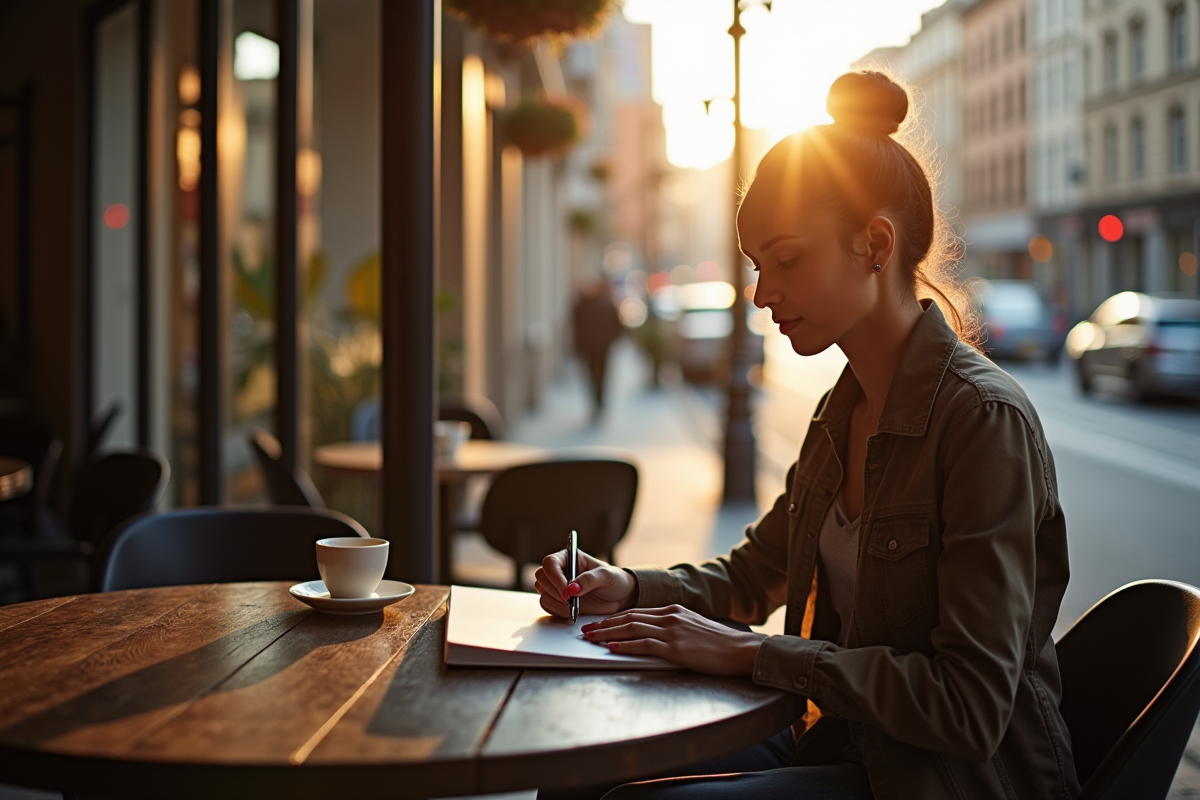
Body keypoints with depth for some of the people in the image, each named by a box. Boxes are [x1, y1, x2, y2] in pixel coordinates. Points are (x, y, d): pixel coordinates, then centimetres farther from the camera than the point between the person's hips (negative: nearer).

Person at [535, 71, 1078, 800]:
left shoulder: (985, 419, -19)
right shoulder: (842, 411, 7)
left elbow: (970, 707, -24)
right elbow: (753, 575, 20)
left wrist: (749, 653, -23)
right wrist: (630, 589, 1)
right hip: (843, 739, 8)